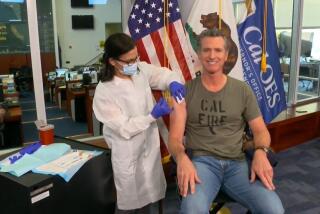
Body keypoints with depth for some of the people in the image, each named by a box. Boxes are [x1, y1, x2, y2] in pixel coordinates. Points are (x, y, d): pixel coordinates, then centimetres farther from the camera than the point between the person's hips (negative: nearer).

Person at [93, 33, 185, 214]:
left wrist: (174, 83, -17)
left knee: (148, 197, 21)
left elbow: (164, 74, 6)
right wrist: (153, 116, -25)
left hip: (150, 146, 5)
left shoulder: (141, 69, -5)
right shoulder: (104, 92, -20)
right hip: (129, 155, -5)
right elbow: (124, 129, -20)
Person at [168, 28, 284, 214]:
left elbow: (260, 130, 10)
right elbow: (175, 137, -1)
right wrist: (182, 157, -24)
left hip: (236, 163, 3)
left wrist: (260, 152, -13)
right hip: (201, 161, -2)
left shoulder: (243, 90, 9)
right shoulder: (185, 91, 3)